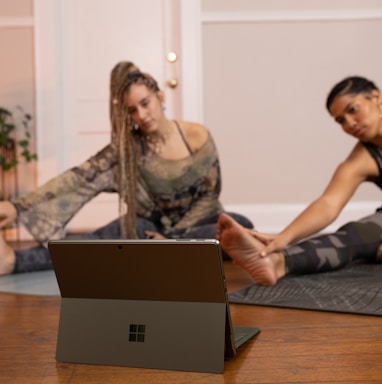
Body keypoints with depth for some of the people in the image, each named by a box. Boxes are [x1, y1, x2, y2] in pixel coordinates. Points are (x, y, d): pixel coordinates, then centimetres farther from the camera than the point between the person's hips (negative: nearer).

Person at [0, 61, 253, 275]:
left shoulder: (198, 137, -13)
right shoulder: (127, 147, -12)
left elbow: (210, 195, -7)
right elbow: (79, 178, -23)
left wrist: (172, 237, -14)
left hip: (195, 222, 1)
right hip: (151, 225, 0)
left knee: (242, 227, -31)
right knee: (105, 239, -30)